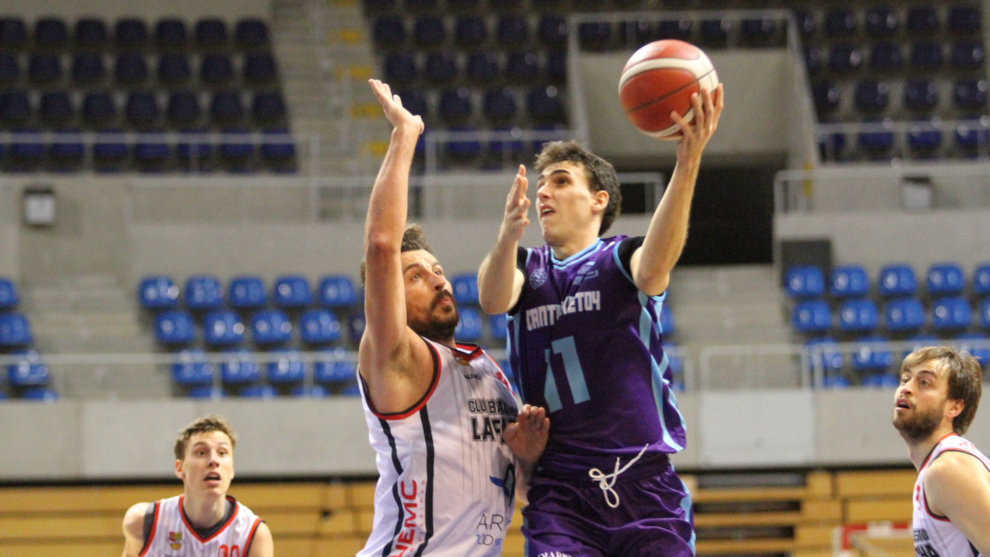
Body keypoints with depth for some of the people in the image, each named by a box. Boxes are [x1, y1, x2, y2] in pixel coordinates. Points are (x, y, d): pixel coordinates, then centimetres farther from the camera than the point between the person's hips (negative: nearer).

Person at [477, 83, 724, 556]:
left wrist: (687, 162, -36)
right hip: (560, 493, 1)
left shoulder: (620, 259, 6)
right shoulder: (528, 269, 15)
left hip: (646, 485, -1)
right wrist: (508, 235, -33)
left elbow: (652, 271, -19)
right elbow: (493, 299, -9)